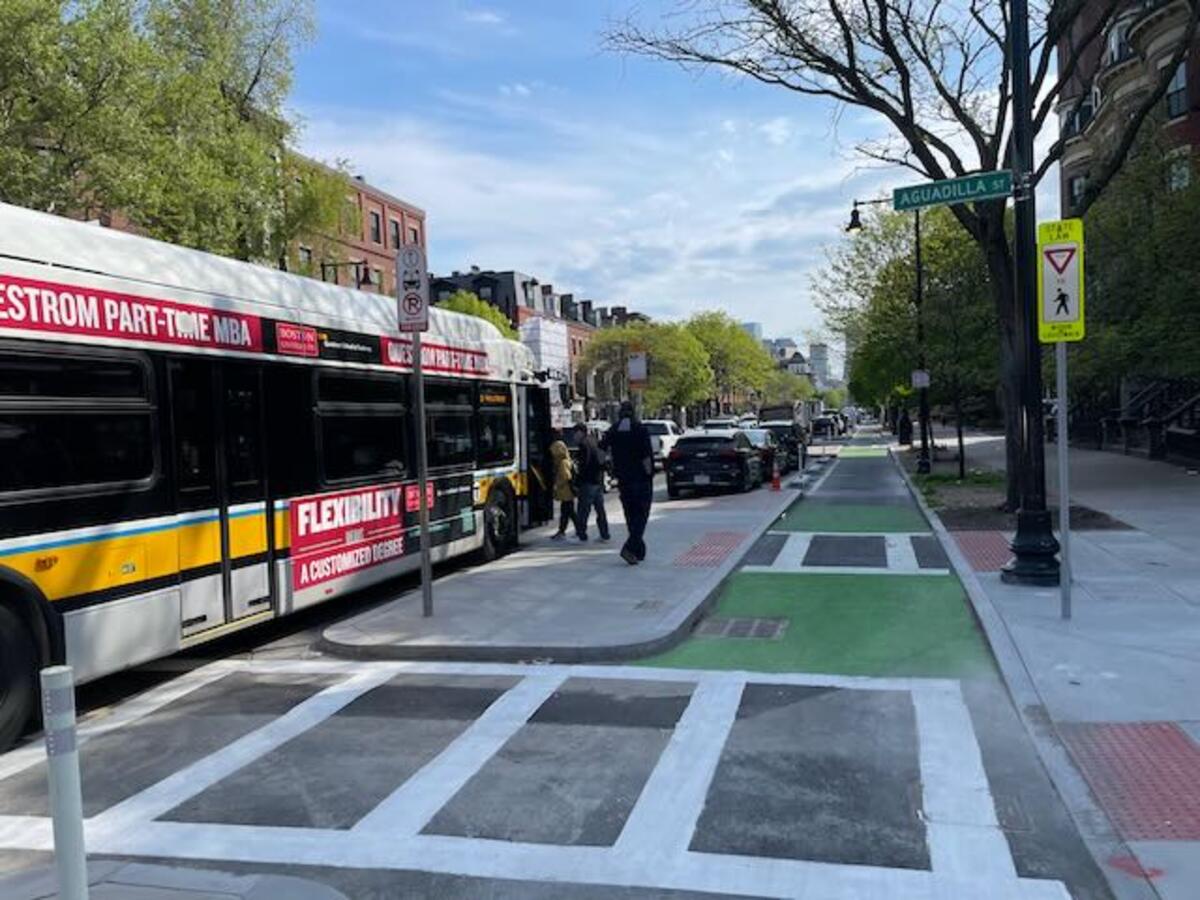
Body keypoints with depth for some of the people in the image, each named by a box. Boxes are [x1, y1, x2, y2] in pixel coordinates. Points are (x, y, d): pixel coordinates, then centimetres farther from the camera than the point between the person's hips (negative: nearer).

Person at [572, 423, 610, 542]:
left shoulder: (584, 445, -12)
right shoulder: (595, 443, 15)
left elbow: (583, 466, -18)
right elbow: (602, 463, 17)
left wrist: (577, 483, -13)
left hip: (588, 483, -9)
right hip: (599, 482, 9)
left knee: (583, 510, -2)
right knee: (600, 509, 12)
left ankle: (581, 534, -1)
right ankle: (604, 535, 14)